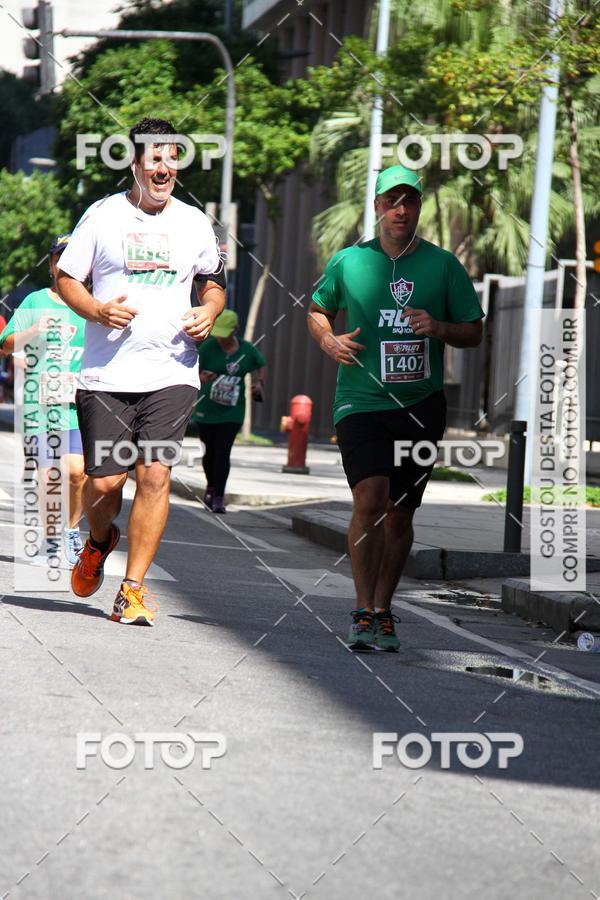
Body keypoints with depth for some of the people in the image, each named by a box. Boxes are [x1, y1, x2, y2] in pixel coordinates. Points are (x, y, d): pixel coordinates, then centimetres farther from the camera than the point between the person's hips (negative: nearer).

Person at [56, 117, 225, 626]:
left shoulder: (194, 222, 10)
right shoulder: (104, 216, 2)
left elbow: (213, 283, 23)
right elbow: (66, 278, 6)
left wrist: (209, 312, 1)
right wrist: (96, 310, -13)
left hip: (172, 373, 1)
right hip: (107, 373, -1)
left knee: (155, 475, -11)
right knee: (105, 480, -2)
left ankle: (133, 588, -2)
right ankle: (99, 541, 33)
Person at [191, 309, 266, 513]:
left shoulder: (247, 350, -1)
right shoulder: (208, 347, -9)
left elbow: (262, 365, 19)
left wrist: (260, 382, 0)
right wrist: (201, 377, -37)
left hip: (232, 411, 0)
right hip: (206, 409, 0)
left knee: (223, 452, -11)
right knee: (210, 451, 11)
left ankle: (218, 497, -11)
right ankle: (211, 486, 38)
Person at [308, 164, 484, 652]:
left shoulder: (444, 265, 3)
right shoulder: (348, 262, 3)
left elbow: (474, 332, 8)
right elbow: (317, 310, 19)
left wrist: (439, 328, -12)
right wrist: (329, 340, -2)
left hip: (421, 405, 2)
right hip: (361, 402, -2)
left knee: (400, 513, 7)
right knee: (370, 500, -18)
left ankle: (383, 611, 21)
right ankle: (363, 611, -11)